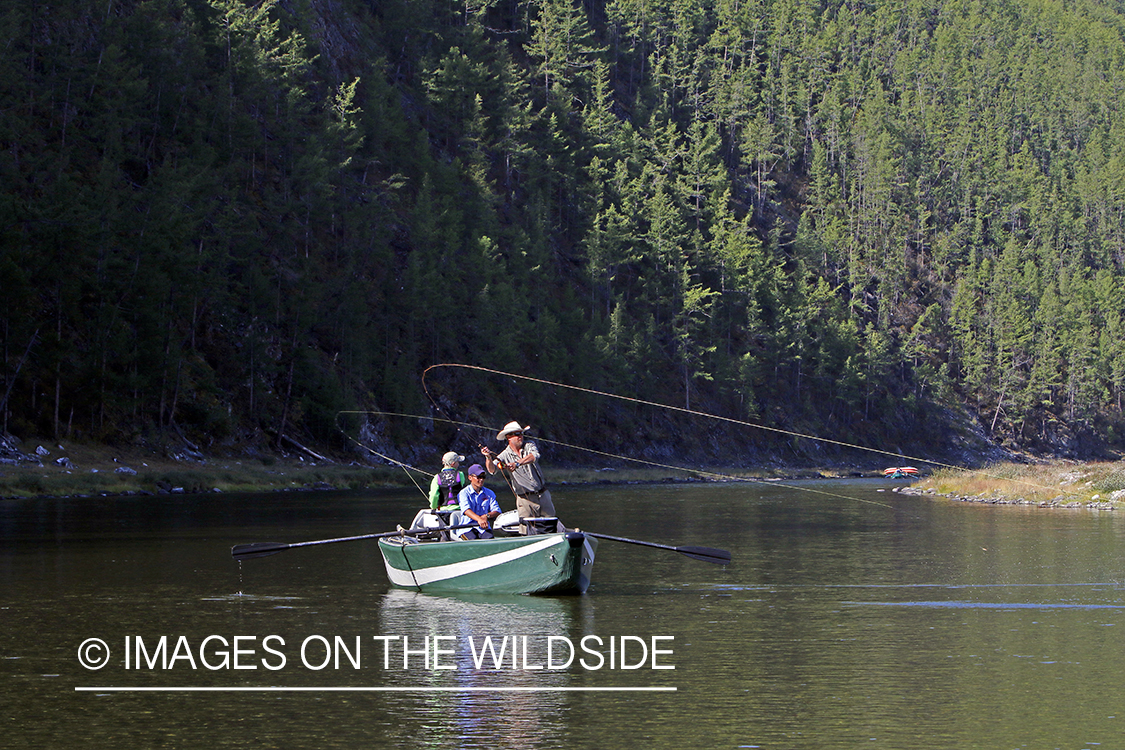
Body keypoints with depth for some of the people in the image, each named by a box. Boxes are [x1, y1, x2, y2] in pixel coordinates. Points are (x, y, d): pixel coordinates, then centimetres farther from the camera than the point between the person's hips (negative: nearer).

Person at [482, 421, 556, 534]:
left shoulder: (529, 445, -1)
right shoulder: (505, 455, -5)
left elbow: (535, 456, -23)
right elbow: (492, 470, -18)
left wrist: (517, 463, -37)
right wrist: (489, 458, -39)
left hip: (543, 495, 2)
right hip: (525, 498, -2)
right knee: (526, 531, -8)